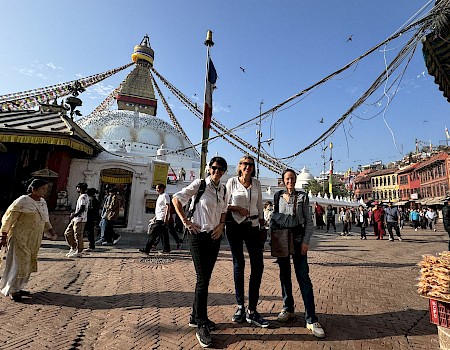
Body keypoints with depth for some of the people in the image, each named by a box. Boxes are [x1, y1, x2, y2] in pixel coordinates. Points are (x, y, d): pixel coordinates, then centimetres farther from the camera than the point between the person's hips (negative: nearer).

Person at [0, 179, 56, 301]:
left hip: (34, 240, 7)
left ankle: (17, 288, 28)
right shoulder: (22, 201, -12)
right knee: (19, 263, -1)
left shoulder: (43, 202, 9)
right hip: (20, 238, -7)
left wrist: (51, 232, 6)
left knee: (28, 264, 13)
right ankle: (12, 290, 15)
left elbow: (45, 220, 17)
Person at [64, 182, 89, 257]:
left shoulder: (83, 197, -15)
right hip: (76, 219, 11)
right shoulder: (81, 197, 17)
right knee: (67, 233, 15)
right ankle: (73, 248, 25)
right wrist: (74, 214, 15)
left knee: (78, 236, -3)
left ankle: (78, 252, 7)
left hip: (80, 220, -11)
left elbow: (82, 209, -22)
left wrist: (74, 215, -18)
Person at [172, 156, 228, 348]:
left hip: (215, 237, 6)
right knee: (203, 279, -4)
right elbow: (176, 199, -7)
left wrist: (221, 225, 2)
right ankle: (201, 326, 12)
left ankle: (195, 317, 33)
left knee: (205, 278, 15)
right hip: (199, 236, -6)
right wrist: (186, 221, -11)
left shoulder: (223, 189, 7)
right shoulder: (199, 184, -10)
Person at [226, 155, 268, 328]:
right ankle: (240, 307, 23)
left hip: (252, 226, 3)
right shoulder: (231, 182, 0)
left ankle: (252, 311, 10)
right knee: (238, 264, 6)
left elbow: (259, 204, 15)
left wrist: (262, 222, 15)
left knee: (258, 266, -3)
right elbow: (225, 204, 3)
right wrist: (237, 208, -13)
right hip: (235, 225, -2)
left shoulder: (256, 183, 8)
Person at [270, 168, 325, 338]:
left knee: (303, 277, -5)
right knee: (284, 275, 11)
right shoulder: (278, 197, 8)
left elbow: (308, 221, 1)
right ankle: (288, 308, 28)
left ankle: (311, 319, 3)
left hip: (297, 240, -2)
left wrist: (306, 241, -8)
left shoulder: (302, 196, 2)